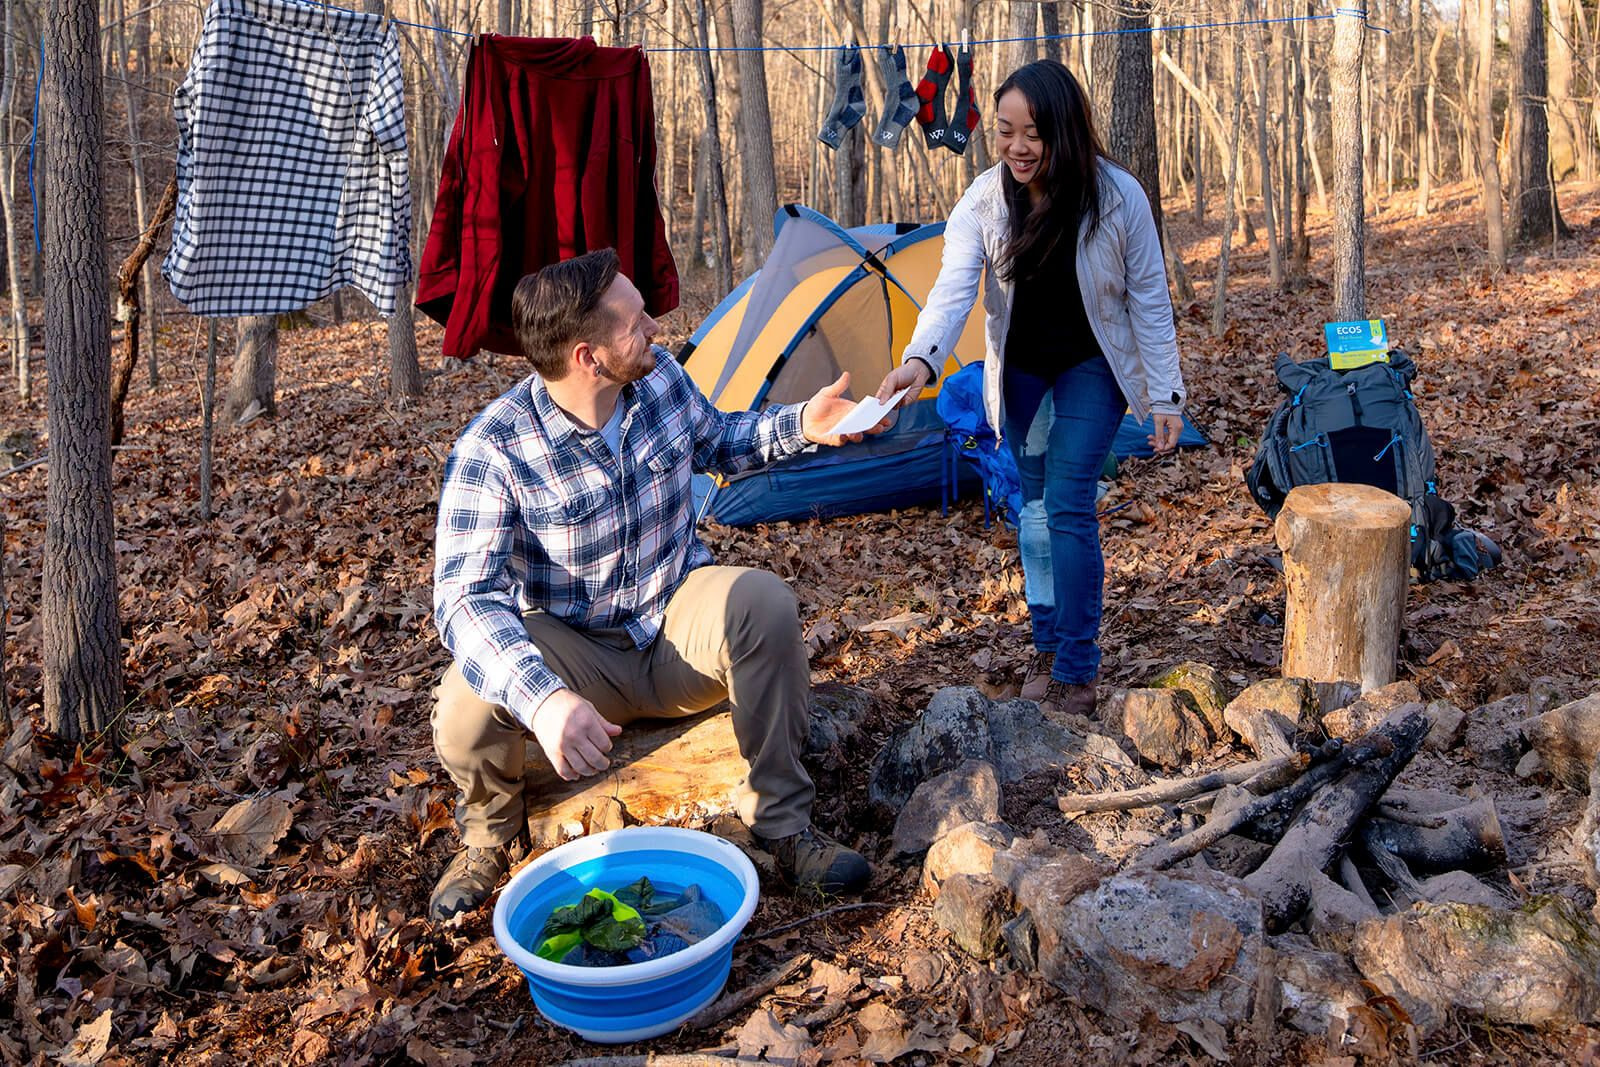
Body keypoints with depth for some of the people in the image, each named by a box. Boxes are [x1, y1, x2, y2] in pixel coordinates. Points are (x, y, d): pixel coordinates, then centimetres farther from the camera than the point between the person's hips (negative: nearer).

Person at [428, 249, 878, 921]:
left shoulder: (661, 377, -10)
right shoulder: (493, 449, -26)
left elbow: (717, 442, 14)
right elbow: (464, 598, -33)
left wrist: (799, 425, -5)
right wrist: (542, 697, -52)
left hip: (676, 622, 3)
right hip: (573, 652, -3)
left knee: (763, 603, -29)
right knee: (466, 706, -32)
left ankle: (780, 821, -11)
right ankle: (492, 833, 7)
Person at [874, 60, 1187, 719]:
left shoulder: (1119, 198, -21)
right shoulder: (984, 200, -16)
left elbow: (1148, 299, -12)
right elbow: (953, 288, -27)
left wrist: (1165, 396, -11)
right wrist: (921, 358, -46)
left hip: (1091, 368, -3)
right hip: (1020, 370, 3)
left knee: (1068, 505, -13)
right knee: (1033, 503, 10)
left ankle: (1075, 671, -6)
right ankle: (1048, 639, 26)